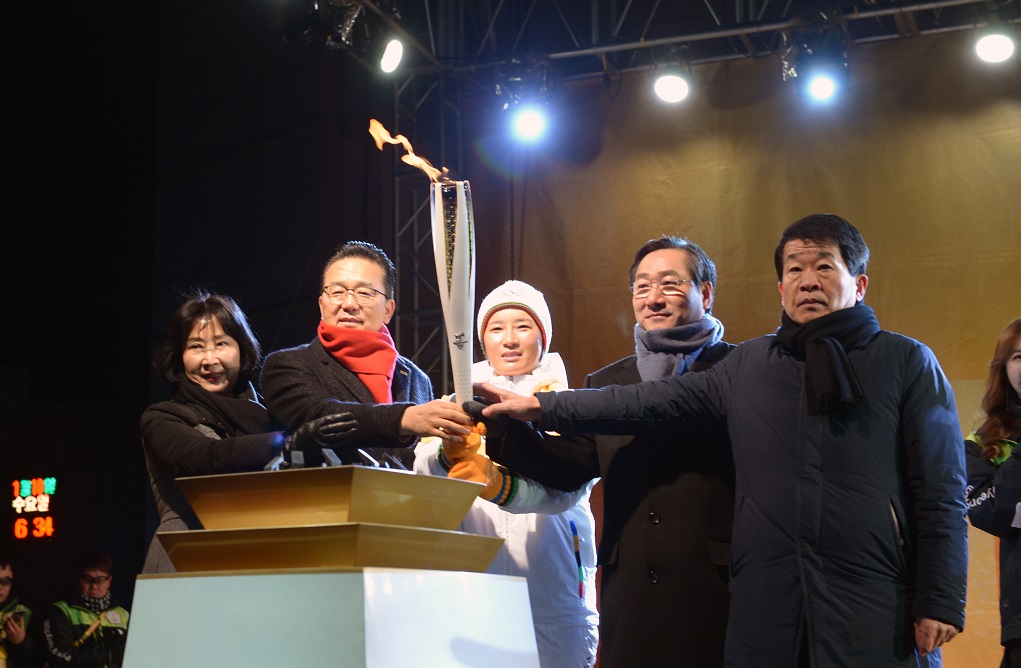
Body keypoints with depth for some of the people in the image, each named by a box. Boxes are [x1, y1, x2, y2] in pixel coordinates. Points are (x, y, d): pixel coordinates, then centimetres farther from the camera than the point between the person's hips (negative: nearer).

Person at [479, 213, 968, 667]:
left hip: (877, 608, -2)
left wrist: (940, 602, -6)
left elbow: (940, 493, 1)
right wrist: (541, 407, 3)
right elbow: (655, 402, 9)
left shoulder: (907, 362, 4)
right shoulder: (749, 365, 13)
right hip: (766, 606, 3)